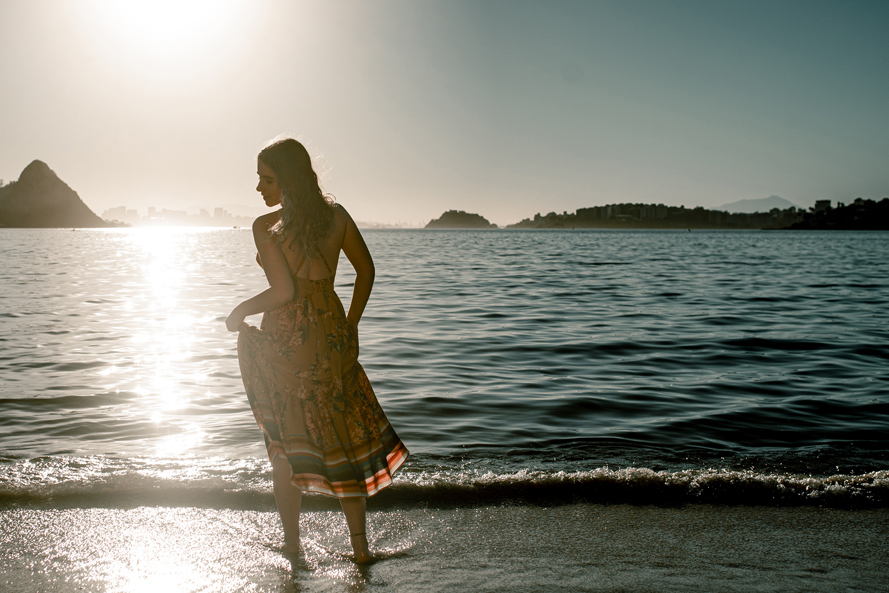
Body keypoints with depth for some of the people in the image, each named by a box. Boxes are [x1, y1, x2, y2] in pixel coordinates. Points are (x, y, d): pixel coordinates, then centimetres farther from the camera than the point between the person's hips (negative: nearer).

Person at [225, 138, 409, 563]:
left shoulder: (266, 226, -14)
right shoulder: (336, 216, 1)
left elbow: (284, 291, -22)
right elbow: (366, 270, 9)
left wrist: (240, 312, -5)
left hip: (284, 344, -4)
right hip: (333, 336, 4)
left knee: (286, 446, 13)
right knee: (345, 437, 14)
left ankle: (291, 543, 25)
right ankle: (360, 545, 20)